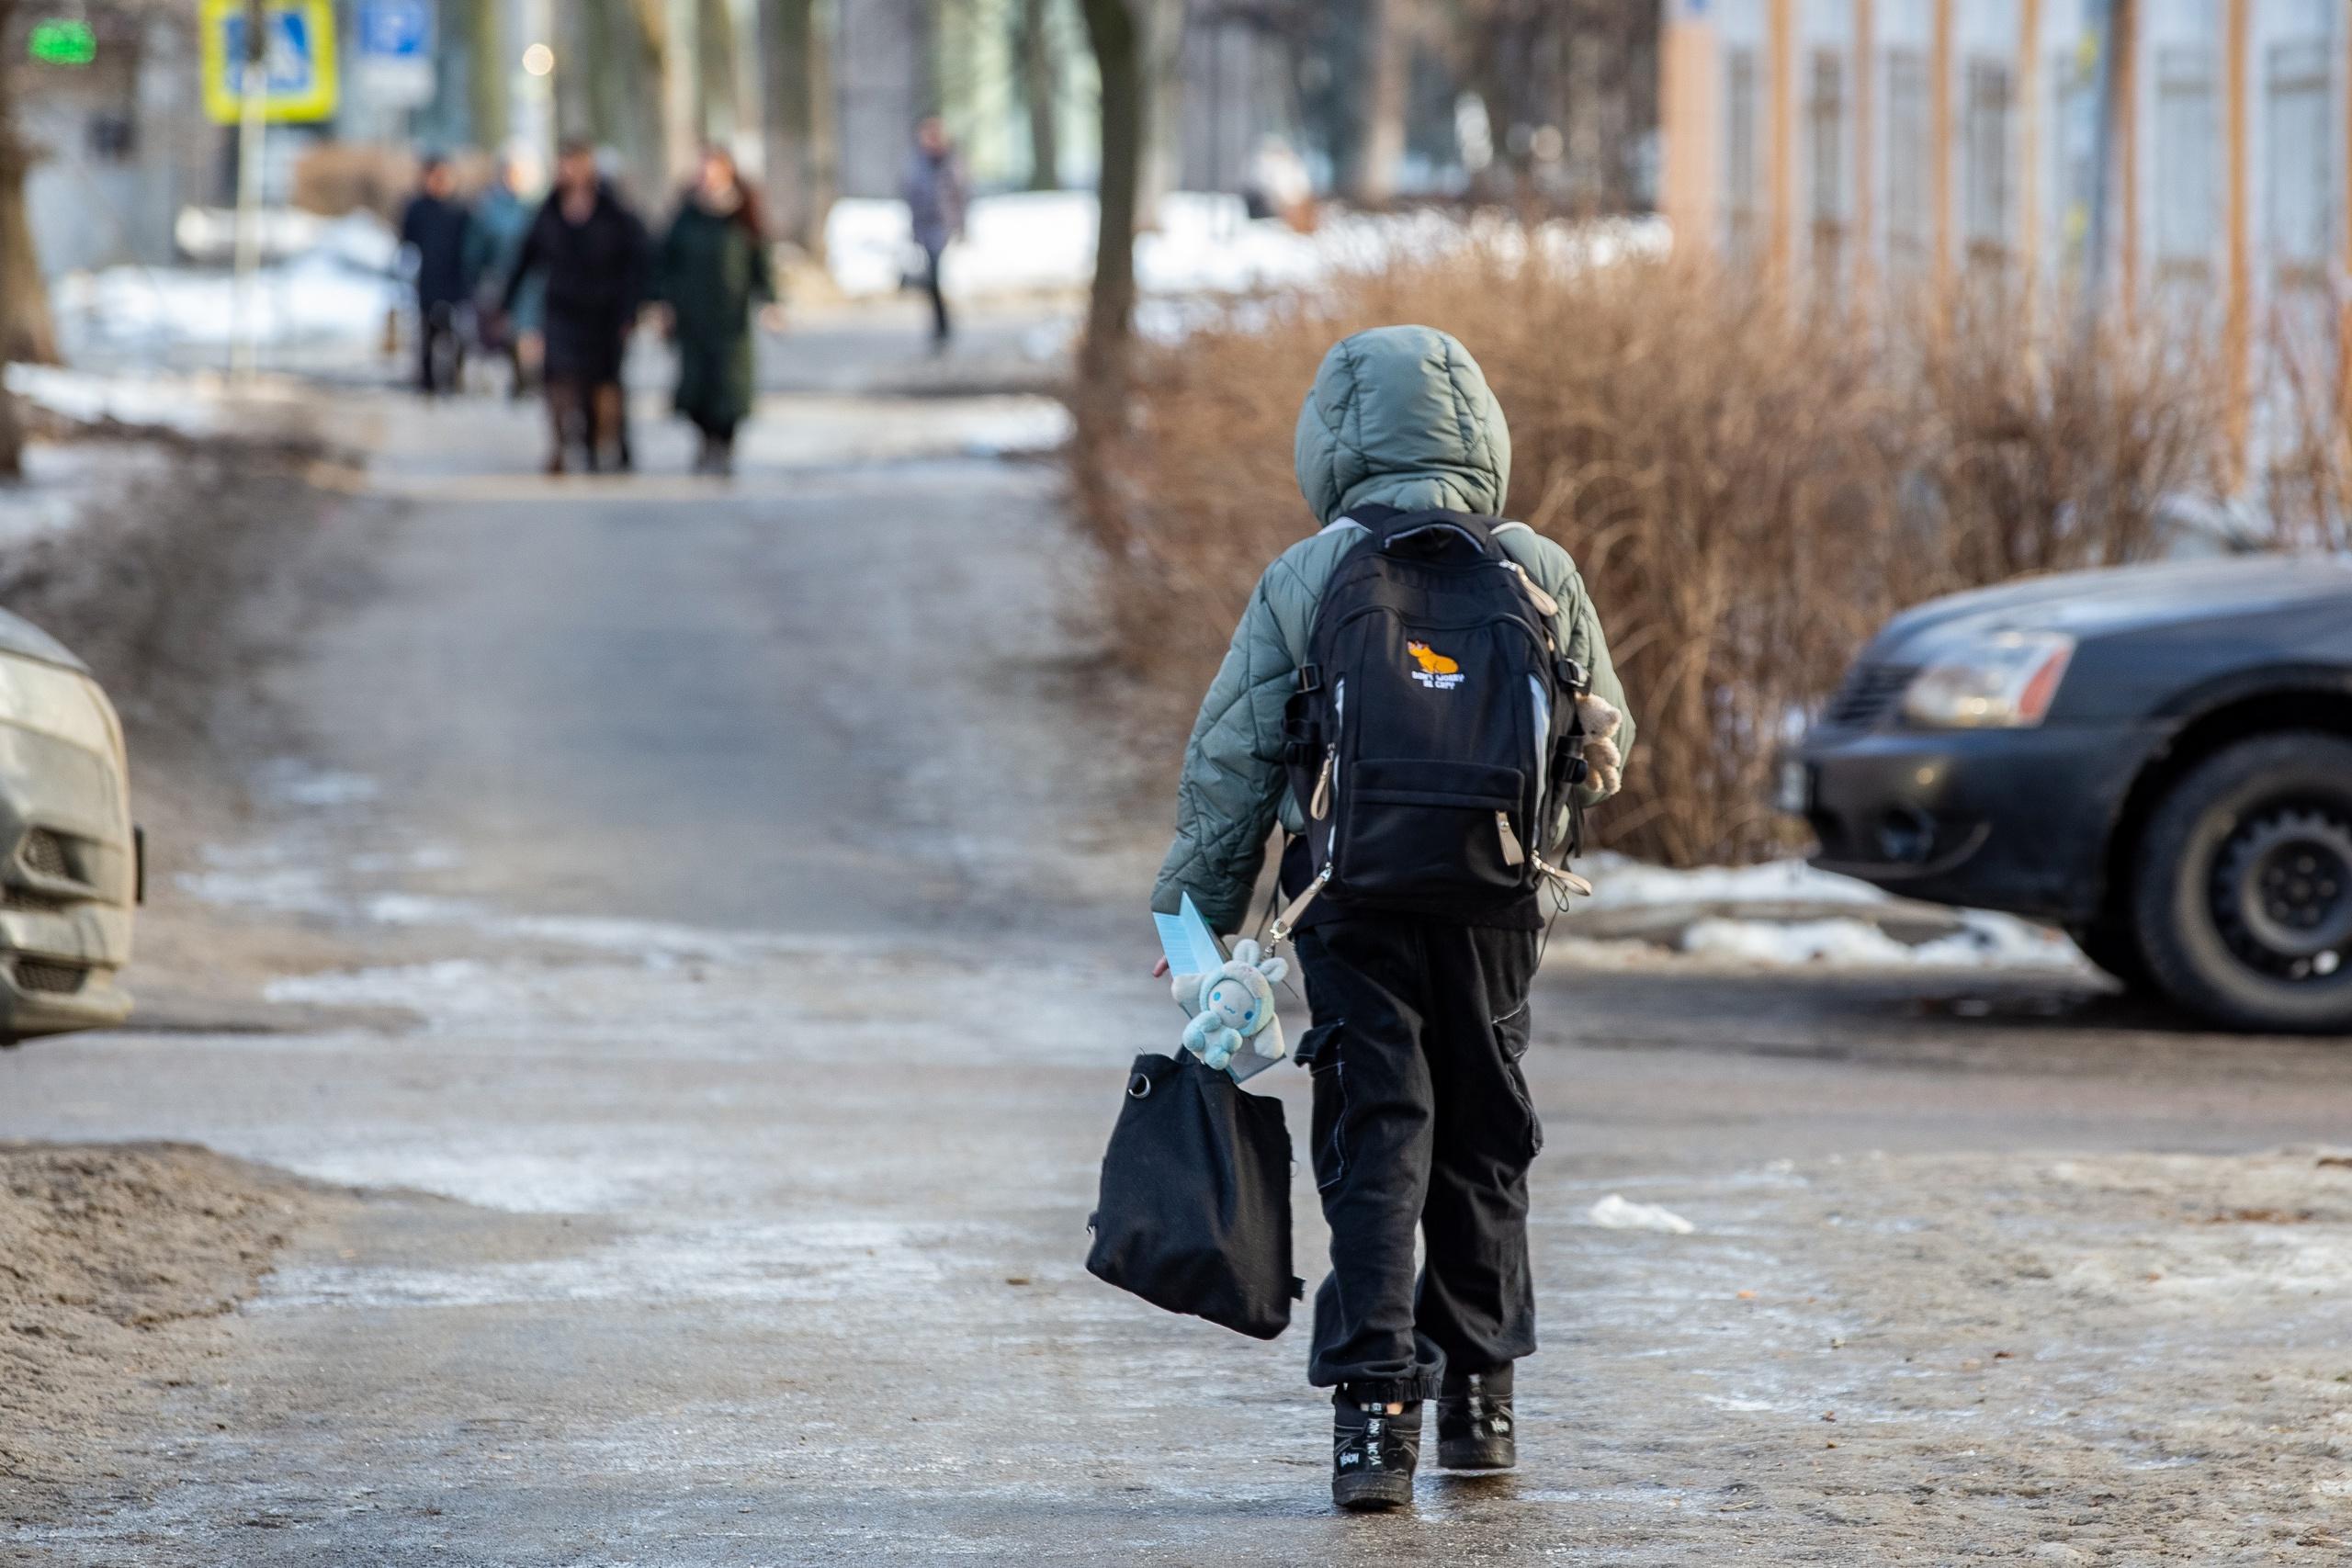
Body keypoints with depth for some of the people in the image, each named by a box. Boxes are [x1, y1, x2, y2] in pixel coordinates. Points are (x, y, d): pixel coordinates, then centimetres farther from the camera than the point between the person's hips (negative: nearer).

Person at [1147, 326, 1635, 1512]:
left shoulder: (1302, 583, -4)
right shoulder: (1540, 576, 1)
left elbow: (1229, 764, -2)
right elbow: (1604, 748, 10)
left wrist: (1200, 915, 7)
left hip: (1354, 903, -2)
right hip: (1494, 910, 2)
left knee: (1374, 1147, -2)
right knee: (1482, 1146, 15)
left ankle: (1375, 1409, -13)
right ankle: (1477, 1401, 23)